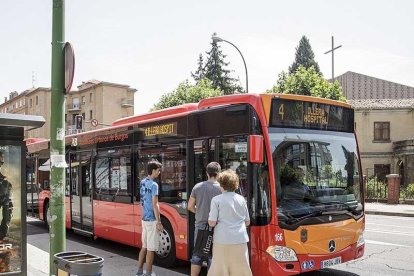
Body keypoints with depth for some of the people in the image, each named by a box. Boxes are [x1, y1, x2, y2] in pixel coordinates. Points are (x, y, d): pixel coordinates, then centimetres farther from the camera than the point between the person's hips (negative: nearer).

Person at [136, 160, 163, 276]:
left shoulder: (142, 182, 9)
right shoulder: (153, 185, -16)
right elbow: (155, 204, -18)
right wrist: (159, 222, -15)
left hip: (144, 219, 8)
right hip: (152, 220, -8)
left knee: (144, 247, 17)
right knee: (150, 249, 0)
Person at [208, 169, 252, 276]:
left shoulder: (217, 200, -6)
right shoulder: (241, 199, 6)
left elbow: (212, 223, -8)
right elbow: (247, 222, 12)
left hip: (222, 240, -3)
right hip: (240, 240, 3)